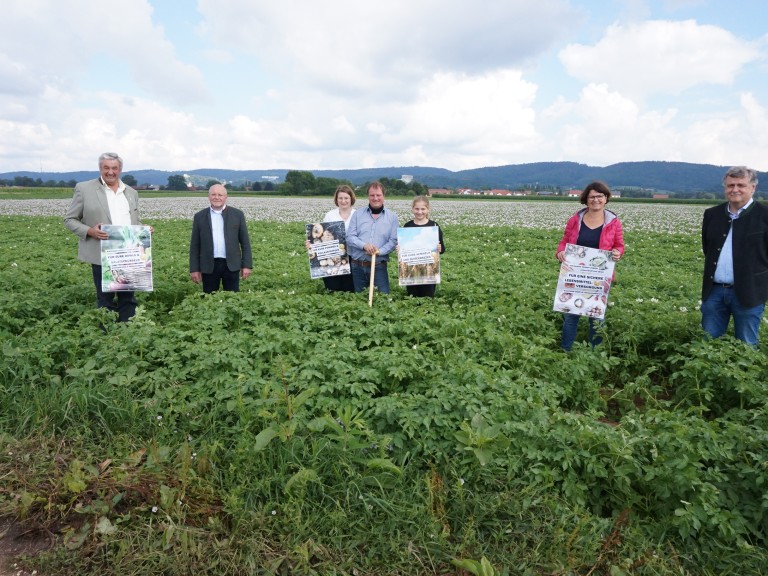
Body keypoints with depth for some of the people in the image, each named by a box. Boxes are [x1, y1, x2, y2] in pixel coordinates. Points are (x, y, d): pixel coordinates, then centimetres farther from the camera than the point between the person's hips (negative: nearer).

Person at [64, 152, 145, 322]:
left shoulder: (131, 192, 14)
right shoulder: (84, 188, 1)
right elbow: (69, 220, 4)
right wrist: (89, 231, -15)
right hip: (102, 255, -3)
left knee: (128, 298, 7)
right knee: (106, 299, 4)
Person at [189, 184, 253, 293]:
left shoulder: (237, 214, 3)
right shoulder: (200, 216, 6)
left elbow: (245, 242, 4)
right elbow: (194, 245, 7)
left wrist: (247, 265, -2)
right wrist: (194, 269, 2)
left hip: (231, 265, -1)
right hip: (209, 266, 1)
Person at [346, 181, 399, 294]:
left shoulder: (392, 217, 4)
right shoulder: (357, 214, 6)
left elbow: (394, 241, -2)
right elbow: (350, 237, -1)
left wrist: (379, 251, -18)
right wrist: (364, 245, -19)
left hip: (379, 266, -1)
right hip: (357, 266, 1)